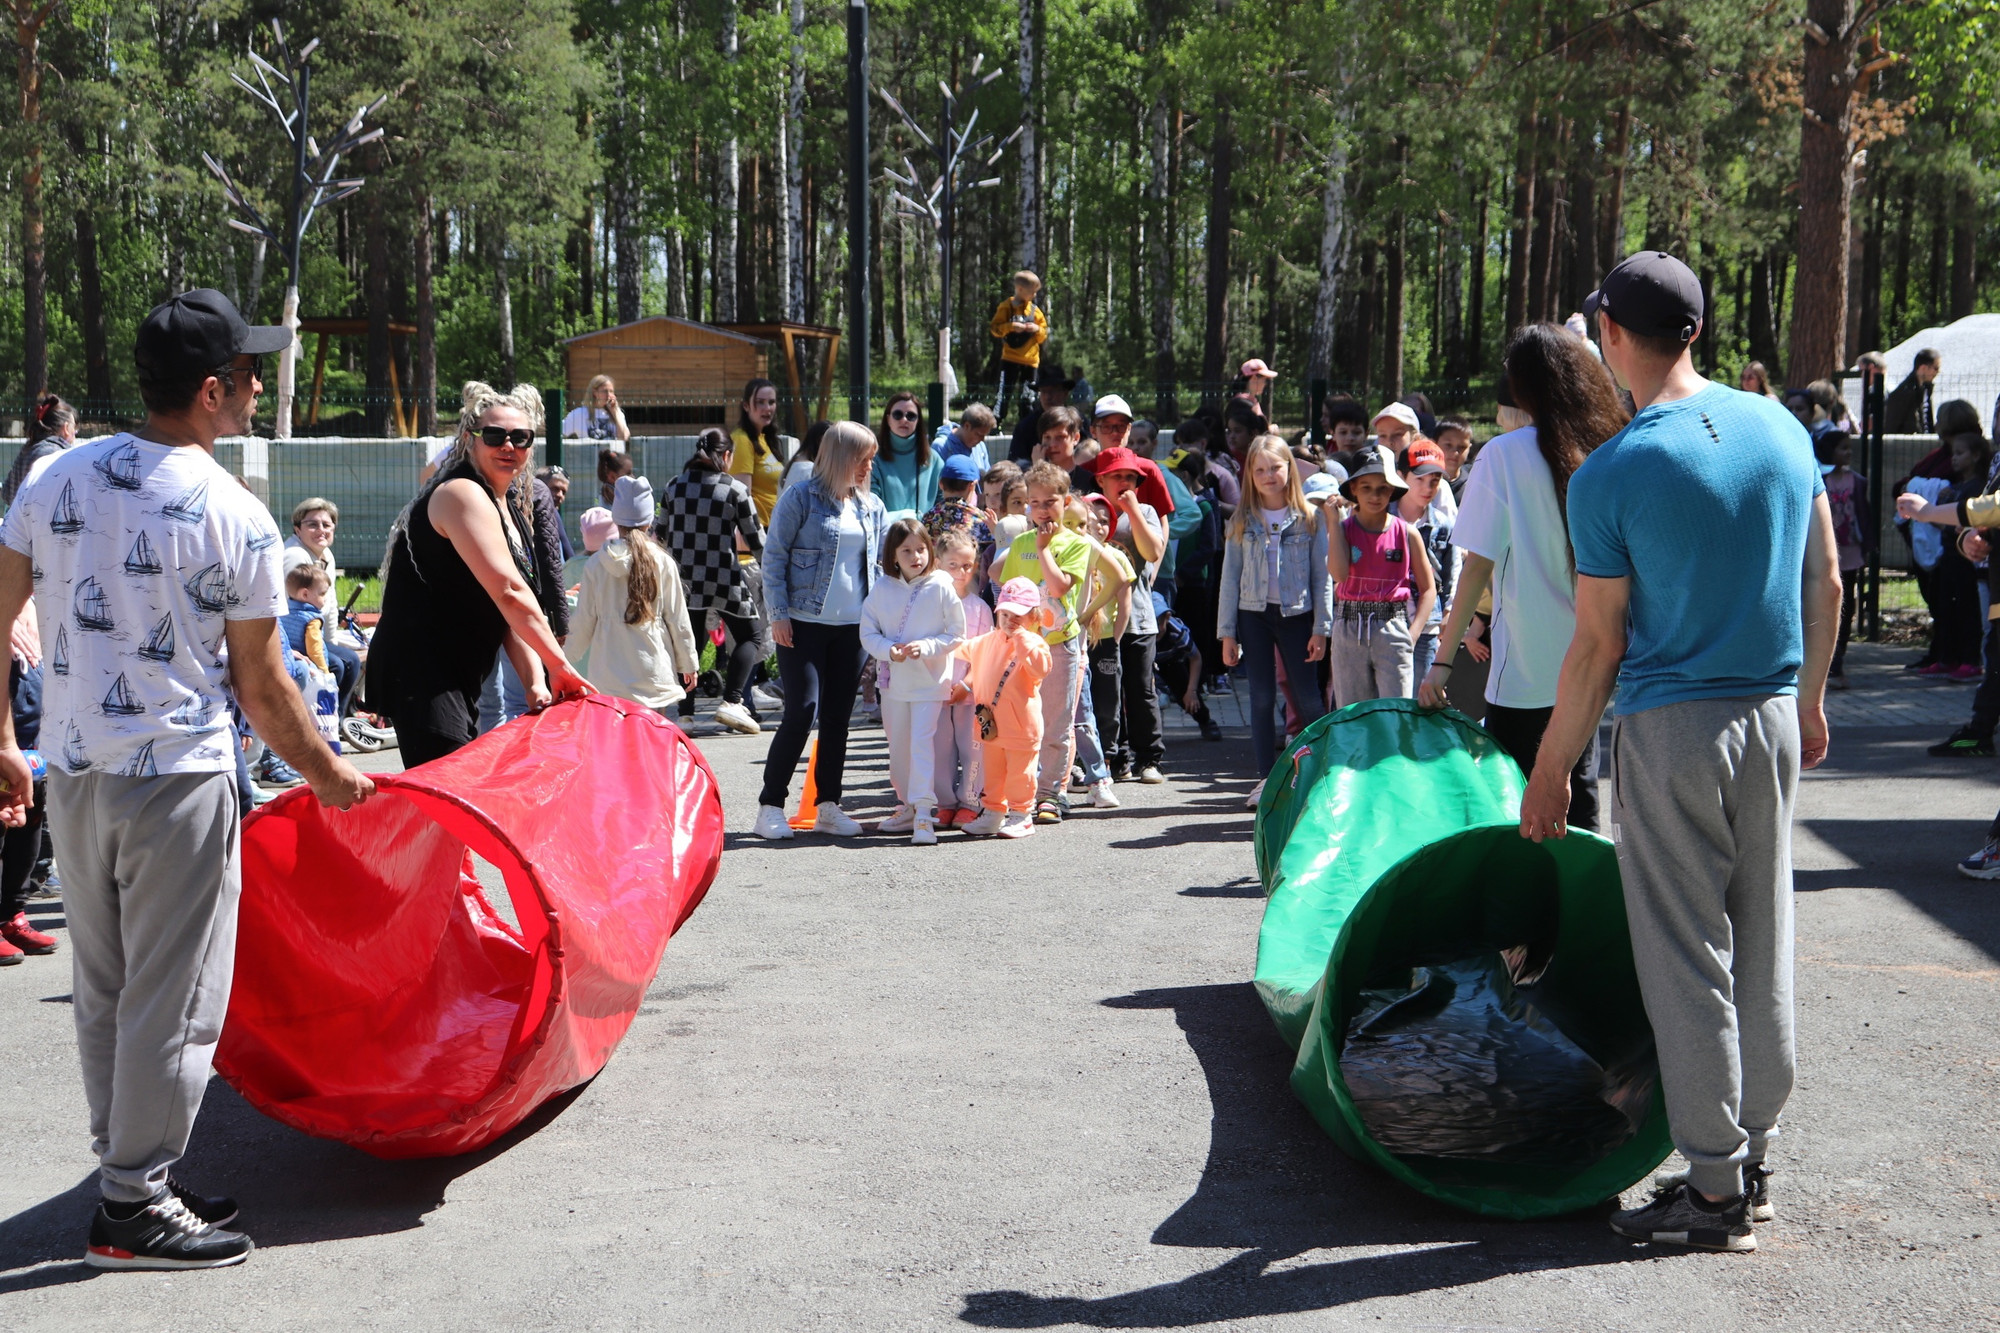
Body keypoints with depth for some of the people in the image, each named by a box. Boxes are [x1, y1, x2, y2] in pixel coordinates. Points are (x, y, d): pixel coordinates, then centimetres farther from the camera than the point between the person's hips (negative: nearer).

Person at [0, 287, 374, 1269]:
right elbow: (261, 691, -8)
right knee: (170, 1001, 4)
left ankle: (131, 1176, 27)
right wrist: (329, 775, 7)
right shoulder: (235, 519, -13)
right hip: (177, 781, -6)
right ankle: (135, 1208, 11)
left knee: (103, 992, 16)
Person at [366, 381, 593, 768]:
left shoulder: (511, 506, 15)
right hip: (419, 672, -11)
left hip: (459, 680, 11)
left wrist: (535, 683, -2)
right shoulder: (463, 494, -15)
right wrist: (560, 665, -20)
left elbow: (512, 613, 11)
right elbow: (509, 593, -23)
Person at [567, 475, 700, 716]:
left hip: (610, 671, 1)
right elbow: (677, 617, 3)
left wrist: (569, 656, 22)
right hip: (653, 667, -1)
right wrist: (689, 663, 14)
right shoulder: (661, 562, -3)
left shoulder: (596, 565, 0)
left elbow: (584, 621, 6)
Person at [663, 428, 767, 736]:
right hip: (724, 580, -3)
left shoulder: (675, 486, 3)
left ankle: (686, 712, 6)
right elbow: (757, 542, -5)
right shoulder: (735, 490, -8)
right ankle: (731, 701, -4)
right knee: (750, 635, 11)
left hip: (685, 579, 4)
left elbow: (662, 534, 11)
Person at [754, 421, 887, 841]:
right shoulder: (801, 498, -4)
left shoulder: (871, 506, 12)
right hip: (804, 624, -5)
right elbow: (774, 557, -4)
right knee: (802, 711, -10)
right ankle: (770, 806, 0)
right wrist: (779, 614, -10)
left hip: (853, 626, 5)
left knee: (838, 717, 7)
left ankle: (828, 807, 15)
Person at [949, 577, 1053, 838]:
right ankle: (993, 812, 25)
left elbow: (1041, 669, -30)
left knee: (1020, 773, 1)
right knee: (991, 773, 15)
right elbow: (968, 650, 30)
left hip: (1021, 725, -7)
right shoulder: (989, 641, 10)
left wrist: (1022, 641, -28)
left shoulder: (1034, 643, -10)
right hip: (991, 724, 7)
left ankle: (1020, 815, 11)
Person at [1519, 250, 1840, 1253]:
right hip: (1774, 718, 6)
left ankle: (1715, 1189, 9)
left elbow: (1599, 649, -11)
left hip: (1672, 730, -6)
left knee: (1688, 960, 2)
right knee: (1762, 946, 14)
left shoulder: (1610, 475, -13)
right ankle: (1752, 1159, 25)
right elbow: (1826, 583, 9)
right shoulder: (1784, 430, 3)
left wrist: (1550, 772, -1)